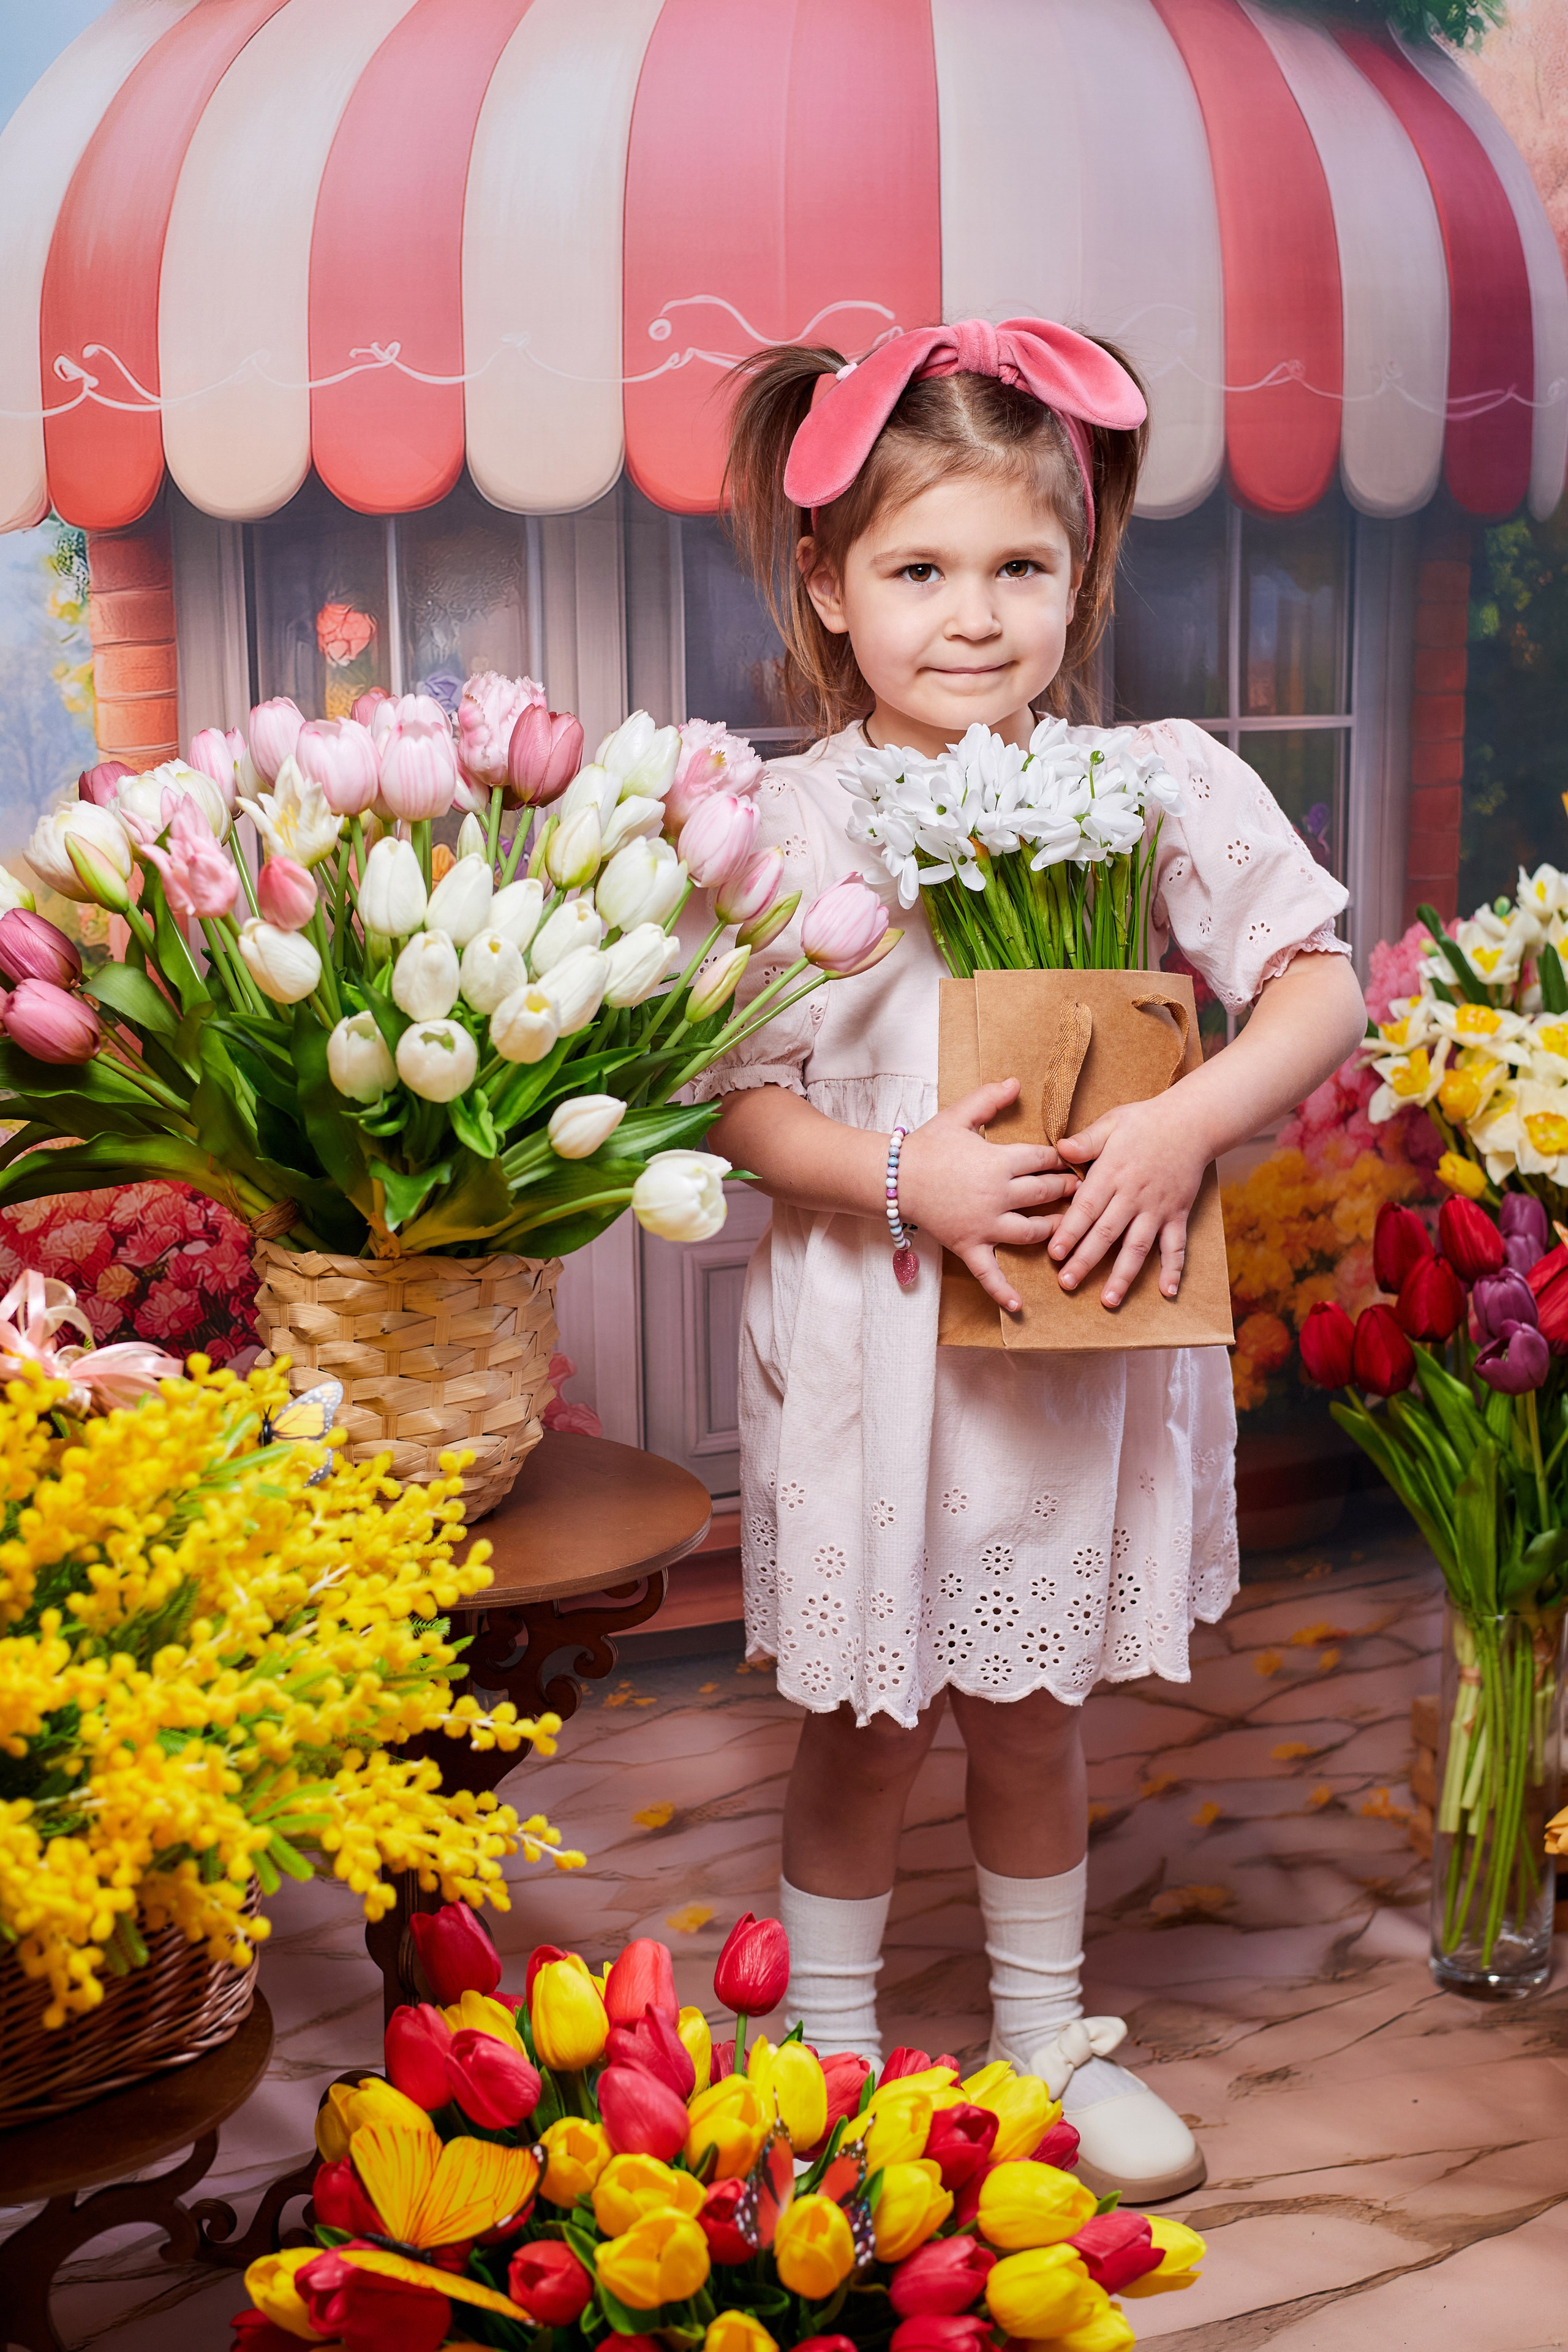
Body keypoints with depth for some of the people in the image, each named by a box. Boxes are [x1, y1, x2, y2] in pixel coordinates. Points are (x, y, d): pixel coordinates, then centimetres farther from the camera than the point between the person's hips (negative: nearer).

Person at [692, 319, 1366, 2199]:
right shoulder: (788, 822, -8)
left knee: (1033, 1718, 18)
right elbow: (739, 1097, -7)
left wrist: (1184, 1126, -22)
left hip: (1090, 1352, 2)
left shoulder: (1159, 784, -4)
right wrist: (906, 1173, -24)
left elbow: (1318, 986, -6)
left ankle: (1045, 2043, 40)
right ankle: (827, 2065, 34)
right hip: (870, 1351, -1)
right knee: (867, 1734, 11)